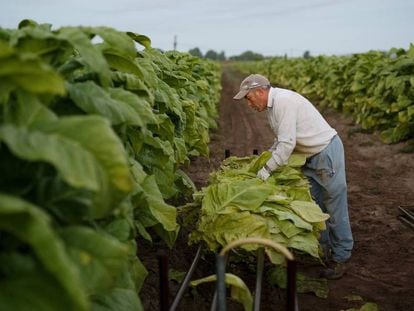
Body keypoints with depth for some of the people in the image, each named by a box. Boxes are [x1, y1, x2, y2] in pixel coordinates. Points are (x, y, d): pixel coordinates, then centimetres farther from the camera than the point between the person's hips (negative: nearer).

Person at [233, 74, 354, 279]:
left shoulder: (284, 101, -23)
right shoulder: (272, 105, 8)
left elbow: (287, 143, -27)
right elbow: (280, 140, 17)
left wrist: (267, 169, -21)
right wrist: (265, 159, 9)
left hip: (327, 152, -10)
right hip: (310, 157, 10)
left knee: (335, 207, 0)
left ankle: (340, 258, 11)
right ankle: (323, 249, 29)